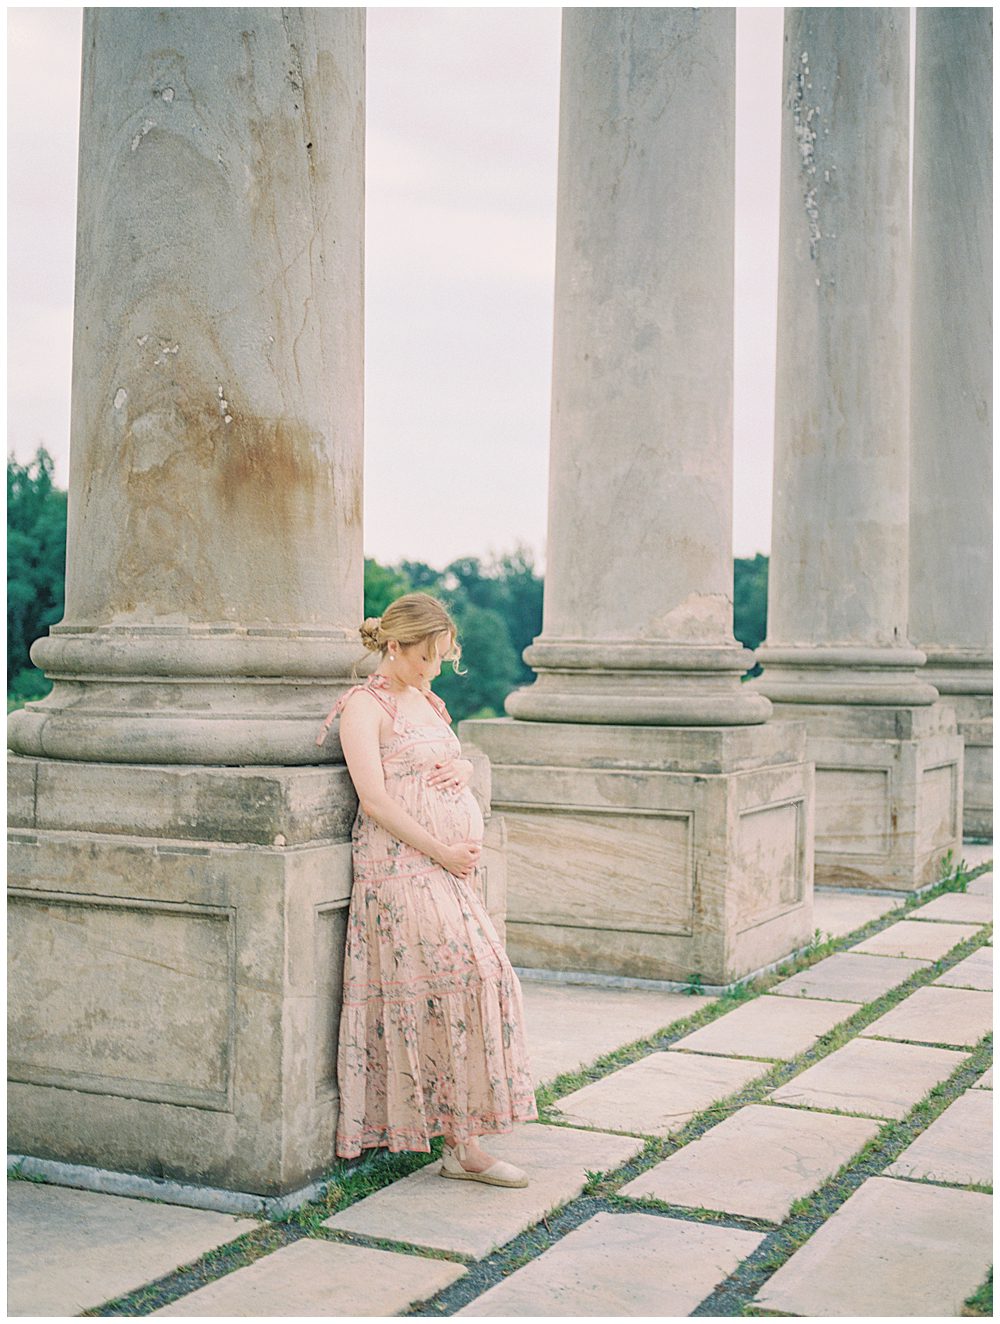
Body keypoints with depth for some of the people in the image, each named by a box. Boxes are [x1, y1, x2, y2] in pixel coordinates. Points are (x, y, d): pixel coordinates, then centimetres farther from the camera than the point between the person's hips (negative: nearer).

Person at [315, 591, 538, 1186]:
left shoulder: (426, 701, 19)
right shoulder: (365, 705, -6)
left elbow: (458, 764, 29)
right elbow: (374, 800, -15)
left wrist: (463, 768, 5)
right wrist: (440, 850, -15)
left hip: (450, 867, 8)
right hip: (401, 869, -8)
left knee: (478, 976, 3)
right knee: (457, 979, -13)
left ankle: (461, 1140, 11)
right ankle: (462, 1144, -6)